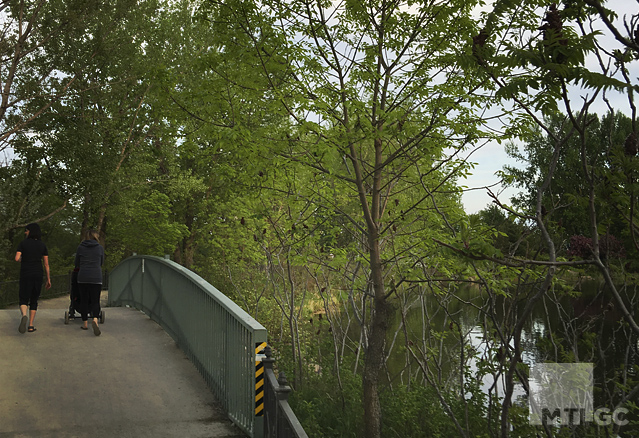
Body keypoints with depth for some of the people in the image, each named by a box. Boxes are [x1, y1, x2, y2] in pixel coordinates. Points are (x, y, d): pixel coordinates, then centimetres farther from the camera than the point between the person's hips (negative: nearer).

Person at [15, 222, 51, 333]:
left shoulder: (22, 243, -2)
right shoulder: (42, 245, 4)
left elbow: (17, 258, -13)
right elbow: (46, 263, 3)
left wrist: (22, 260, 13)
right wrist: (48, 280, 6)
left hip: (25, 275, -2)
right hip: (38, 274, 2)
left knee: (23, 300, 6)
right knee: (34, 300, 13)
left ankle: (24, 316, -26)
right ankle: (31, 325, 7)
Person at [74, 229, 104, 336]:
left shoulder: (80, 247, 5)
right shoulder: (100, 248, 5)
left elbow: (77, 264, 13)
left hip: (83, 277, 1)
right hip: (96, 278, -1)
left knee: (84, 300, 10)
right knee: (95, 301, 1)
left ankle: (85, 323, 15)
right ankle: (95, 320, -23)